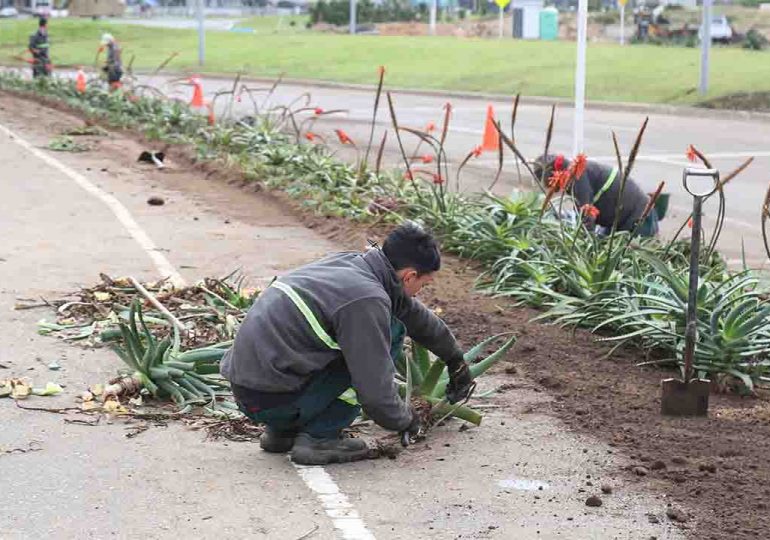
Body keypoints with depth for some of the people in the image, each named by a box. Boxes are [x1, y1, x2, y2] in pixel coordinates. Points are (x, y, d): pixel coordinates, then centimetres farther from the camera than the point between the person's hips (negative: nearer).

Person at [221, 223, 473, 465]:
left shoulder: (348, 262, 11)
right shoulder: (367, 299, -17)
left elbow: (414, 313, 28)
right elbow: (376, 394, -16)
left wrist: (455, 359, 42)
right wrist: (405, 419, 6)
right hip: (271, 400, -9)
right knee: (391, 331, -6)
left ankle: (282, 431, 19)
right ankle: (319, 437, -4)